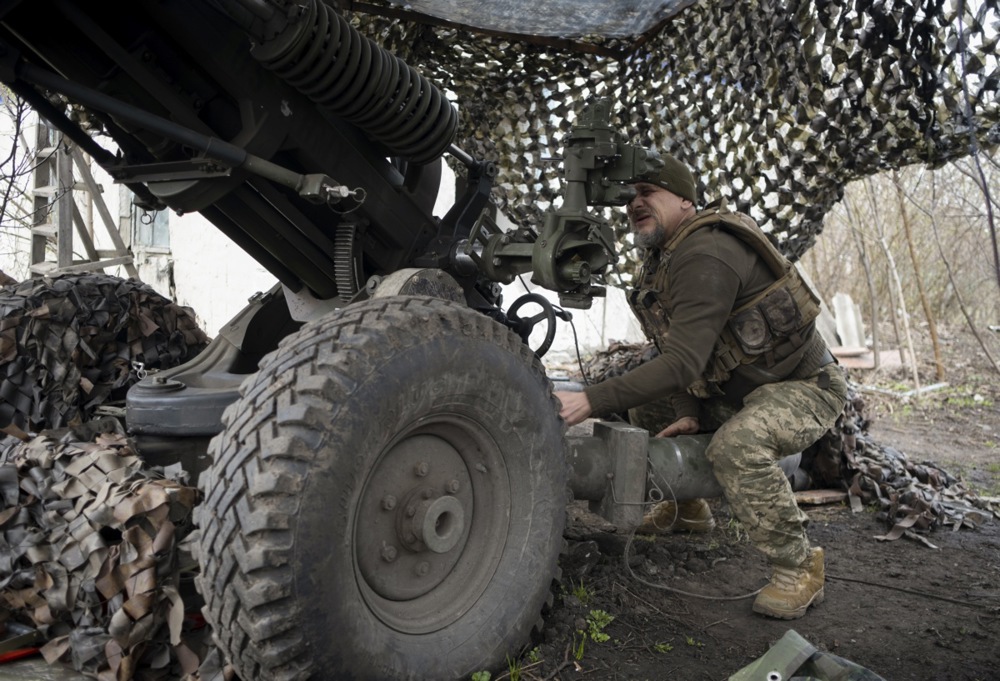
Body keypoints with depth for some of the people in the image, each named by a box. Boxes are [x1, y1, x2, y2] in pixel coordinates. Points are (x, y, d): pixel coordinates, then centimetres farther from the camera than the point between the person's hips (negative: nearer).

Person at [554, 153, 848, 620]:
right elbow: (680, 350, 5)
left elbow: (681, 363, -37)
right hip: (739, 385, 10)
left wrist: (591, 402, -41)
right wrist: (688, 413, -9)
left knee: (737, 445, -36)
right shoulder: (663, 258, 3)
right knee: (646, 404, 10)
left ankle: (798, 569, -14)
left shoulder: (704, 256, -28)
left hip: (806, 385, -10)